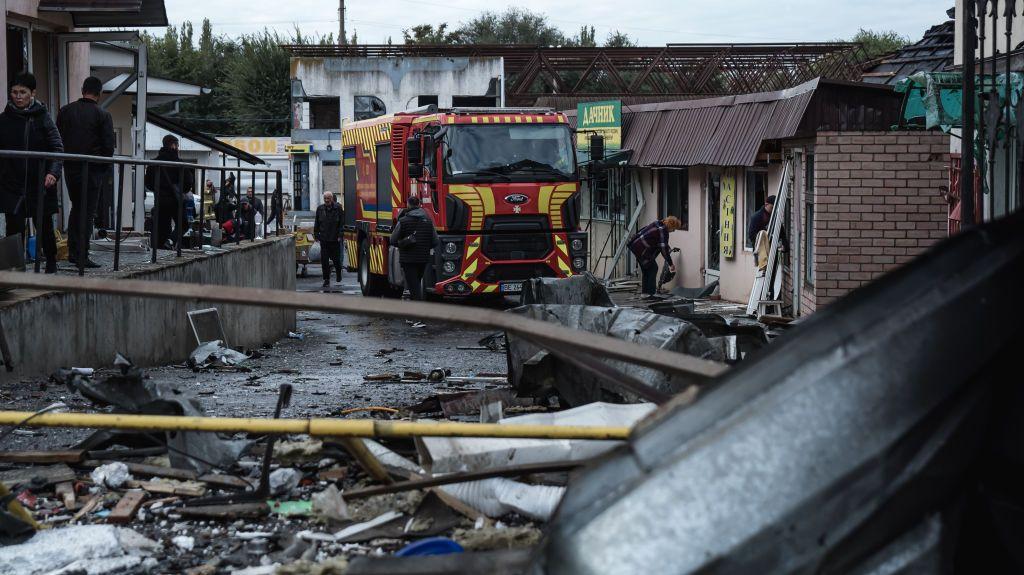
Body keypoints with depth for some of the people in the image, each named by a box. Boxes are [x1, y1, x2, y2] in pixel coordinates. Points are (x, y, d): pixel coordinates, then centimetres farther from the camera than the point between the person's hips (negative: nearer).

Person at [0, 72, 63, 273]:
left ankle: (51, 263, 25)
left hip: (39, 183, -1)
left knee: (44, 226, 7)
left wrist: (53, 172, -21)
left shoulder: (42, 118, 0)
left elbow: (57, 148, -6)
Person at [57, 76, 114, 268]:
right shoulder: (103, 115, -7)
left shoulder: (65, 111, 5)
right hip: (93, 171, -4)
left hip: (70, 168, 4)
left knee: (76, 208, 19)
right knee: (88, 212, 0)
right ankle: (82, 256, -5)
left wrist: (64, 162, 15)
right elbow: (109, 146, -10)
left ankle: (72, 252, 16)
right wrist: (105, 169, 3)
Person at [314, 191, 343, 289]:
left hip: (335, 239, -2)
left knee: (336, 259, 8)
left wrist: (340, 235, -8)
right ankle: (326, 280, 5)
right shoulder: (320, 209, 7)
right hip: (324, 239, 3)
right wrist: (316, 234, 11)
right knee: (324, 260, -1)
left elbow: (342, 222, -3)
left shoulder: (338, 208, -4)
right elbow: (317, 223, 15)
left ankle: (339, 274, 35)